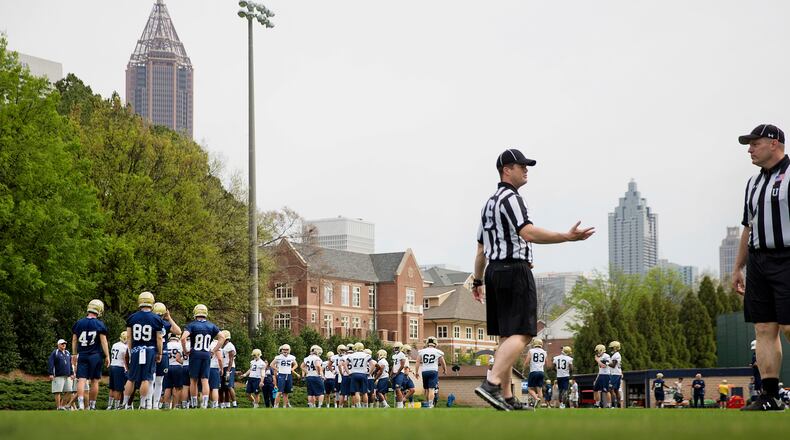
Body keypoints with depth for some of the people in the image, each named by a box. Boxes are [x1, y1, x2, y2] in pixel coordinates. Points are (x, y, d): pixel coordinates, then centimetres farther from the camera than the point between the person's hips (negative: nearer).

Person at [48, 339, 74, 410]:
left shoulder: (68, 353, 18)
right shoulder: (55, 353, -1)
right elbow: (50, 364, -7)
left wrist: (71, 373, 20)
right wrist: (51, 374, -15)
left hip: (67, 376, 6)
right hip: (58, 376, -6)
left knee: (68, 392, 2)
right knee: (58, 392, -7)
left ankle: (62, 405, 10)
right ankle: (58, 407, -6)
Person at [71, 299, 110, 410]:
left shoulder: (78, 323, 5)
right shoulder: (100, 325, -5)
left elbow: (74, 340, 10)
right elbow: (103, 341, -5)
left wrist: (74, 355, 20)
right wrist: (107, 356, 0)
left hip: (82, 355, 2)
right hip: (95, 355, -2)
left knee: (81, 380, -2)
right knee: (94, 381, 6)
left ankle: (80, 403, -16)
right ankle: (92, 405, 10)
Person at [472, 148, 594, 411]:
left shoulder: (489, 203, 22)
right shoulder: (510, 198, -8)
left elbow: (481, 249, 25)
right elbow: (529, 233, -22)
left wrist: (477, 281, 31)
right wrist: (568, 237, -25)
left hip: (494, 271, 10)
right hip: (515, 269, -10)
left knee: (506, 336, 9)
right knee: (521, 334, -14)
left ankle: (507, 398, 8)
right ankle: (492, 384, -29)